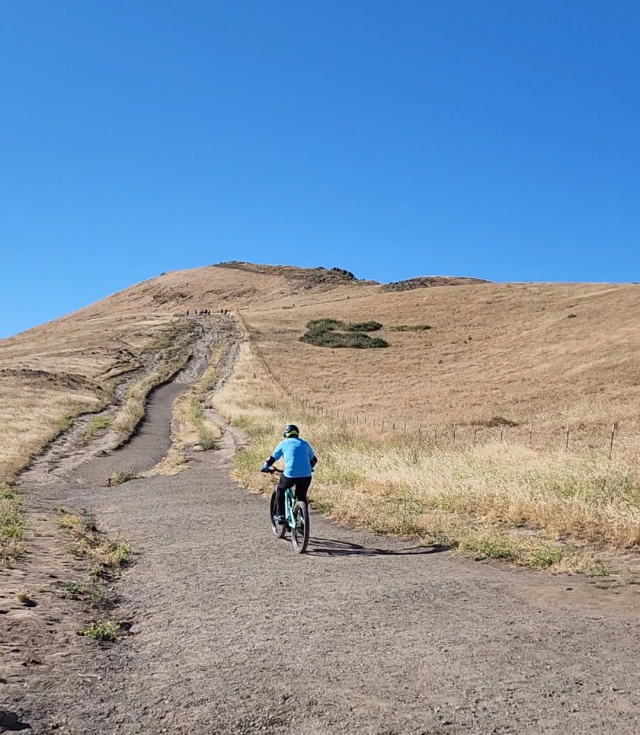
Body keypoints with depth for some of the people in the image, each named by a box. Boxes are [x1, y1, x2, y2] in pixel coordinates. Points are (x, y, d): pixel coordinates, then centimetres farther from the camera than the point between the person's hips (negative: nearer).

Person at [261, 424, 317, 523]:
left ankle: (280, 515, 20)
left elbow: (272, 458, 14)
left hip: (290, 475, -3)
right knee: (302, 497, 22)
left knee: (280, 490, 24)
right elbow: (313, 459, 30)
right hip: (306, 475, 3)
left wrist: (264, 468, 31)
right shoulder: (305, 444, 20)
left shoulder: (284, 443, 10)